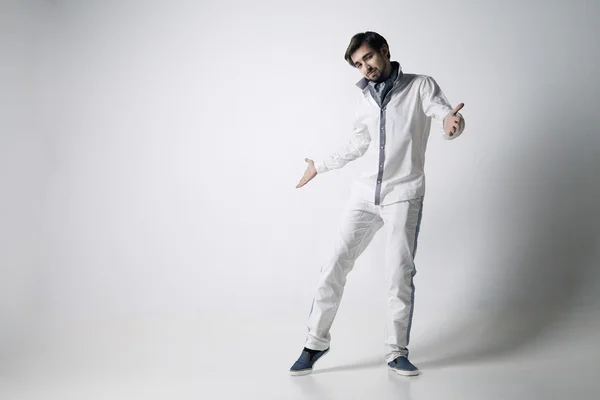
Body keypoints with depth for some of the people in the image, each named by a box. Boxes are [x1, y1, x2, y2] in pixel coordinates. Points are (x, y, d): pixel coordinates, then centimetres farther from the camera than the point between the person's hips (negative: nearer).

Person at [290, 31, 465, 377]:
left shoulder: (421, 86, -1)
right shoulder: (366, 98, 14)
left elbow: (447, 114, -16)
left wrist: (452, 121, -41)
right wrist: (321, 166, 33)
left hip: (403, 195, -4)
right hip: (365, 194, 5)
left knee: (400, 274, -7)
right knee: (336, 265, 0)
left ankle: (397, 352, 7)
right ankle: (317, 342, 11)